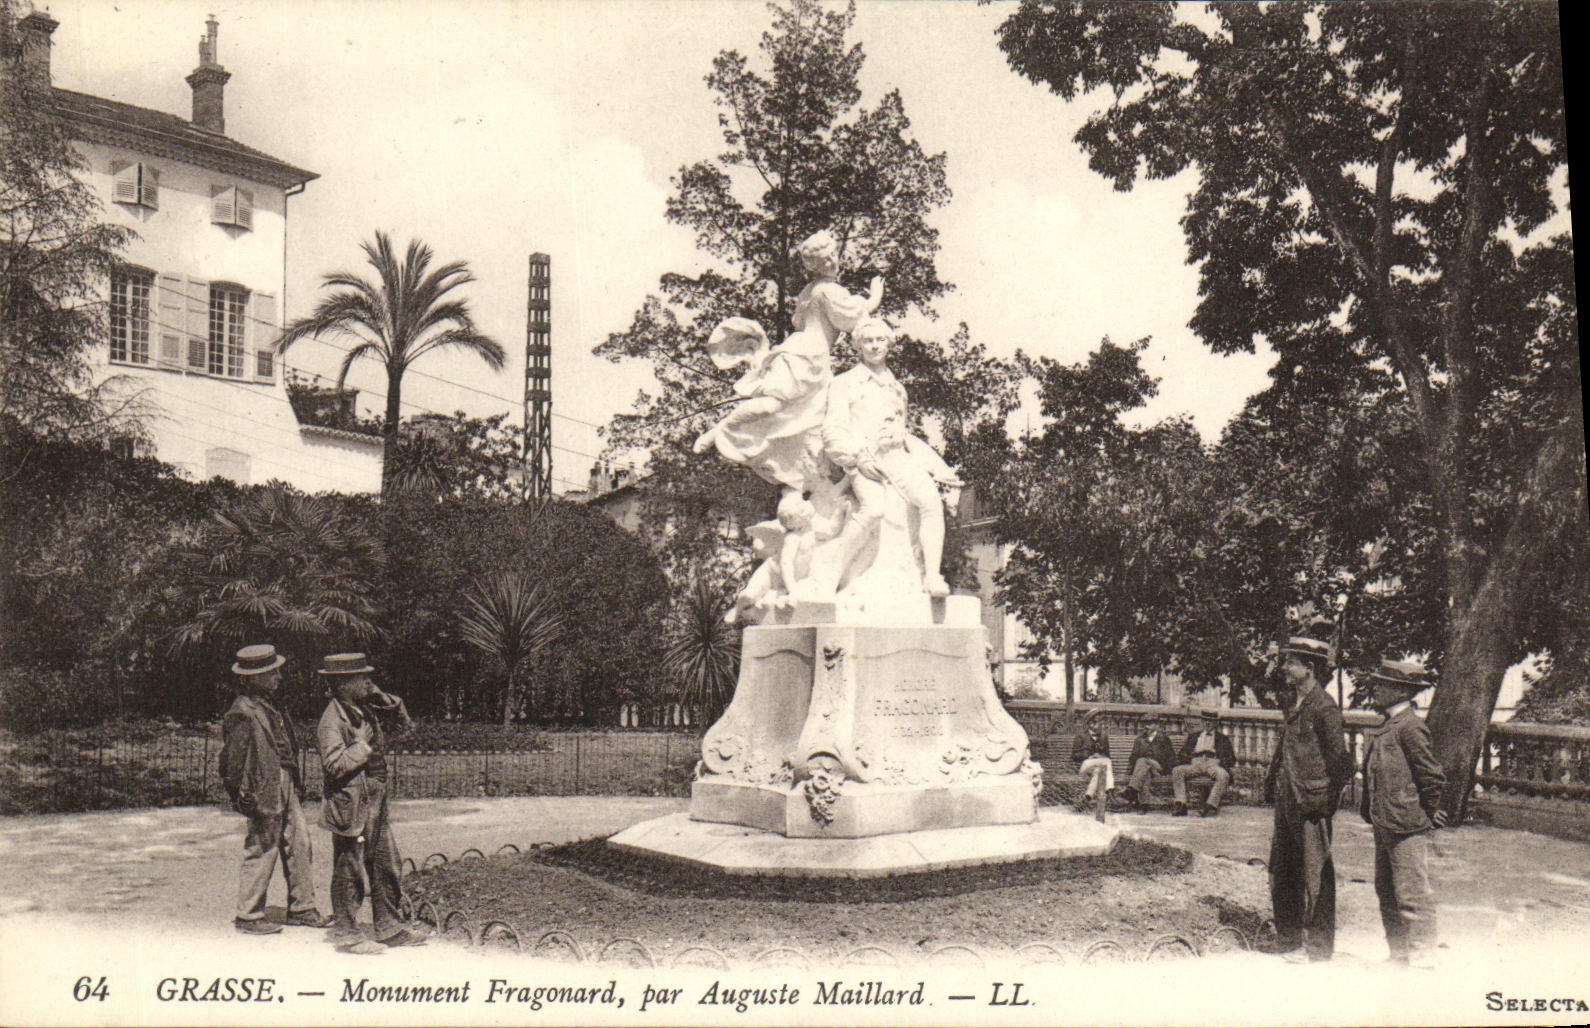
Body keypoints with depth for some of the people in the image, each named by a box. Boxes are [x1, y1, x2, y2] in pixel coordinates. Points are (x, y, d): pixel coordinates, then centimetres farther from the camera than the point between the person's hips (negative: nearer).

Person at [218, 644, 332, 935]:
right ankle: (248, 916, 10)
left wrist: (295, 784, 22)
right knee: (262, 851, -2)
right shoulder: (241, 715, -14)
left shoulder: (268, 709, 15)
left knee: (299, 843, 11)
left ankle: (301, 908, 21)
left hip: (286, 786, 9)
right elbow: (233, 760, -16)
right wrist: (243, 797, -18)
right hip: (264, 792, -9)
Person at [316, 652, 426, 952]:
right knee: (350, 870, 2)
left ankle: (390, 928, 23)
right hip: (351, 806, -9)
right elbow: (335, 765, -27)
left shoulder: (365, 709, 9)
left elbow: (400, 715, 23)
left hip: (375, 802, 9)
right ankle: (345, 933, 14)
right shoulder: (332, 721, -17)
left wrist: (382, 698, 6)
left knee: (386, 866, 14)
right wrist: (363, 746, -20)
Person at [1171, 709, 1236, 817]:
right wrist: (1187, 759, -4)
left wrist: (1221, 764, -8)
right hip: (1195, 764, 2)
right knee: (1177, 771, -28)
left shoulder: (1223, 738, 22)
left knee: (1223, 775, -37)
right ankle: (1181, 806, -34)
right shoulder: (1193, 736, 29)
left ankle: (1211, 806, -37)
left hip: (1213, 764, -2)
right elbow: (1184, 753, 20)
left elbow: (1231, 759, 13)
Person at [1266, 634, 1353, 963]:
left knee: (1314, 876, 0)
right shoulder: (1294, 705, 14)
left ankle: (1318, 947, 10)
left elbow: (1339, 760, -14)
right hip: (1287, 801, 9)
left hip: (1311, 804, -9)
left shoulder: (1323, 708, -13)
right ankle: (1288, 940, 25)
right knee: (1281, 874, 14)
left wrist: (1327, 800, -13)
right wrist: (1274, 786, 15)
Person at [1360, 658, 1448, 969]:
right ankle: (1399, 955, 26)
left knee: (1412, 894, -4)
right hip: (1385, 825, 10)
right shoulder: (1387, 725, 13)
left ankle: (1422, 960, 3)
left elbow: (1433, 775, -17)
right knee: (1386, 891, 16)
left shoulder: (1410, 727, -17)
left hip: (1408, 826, -10)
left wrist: (1429, 814, -8)